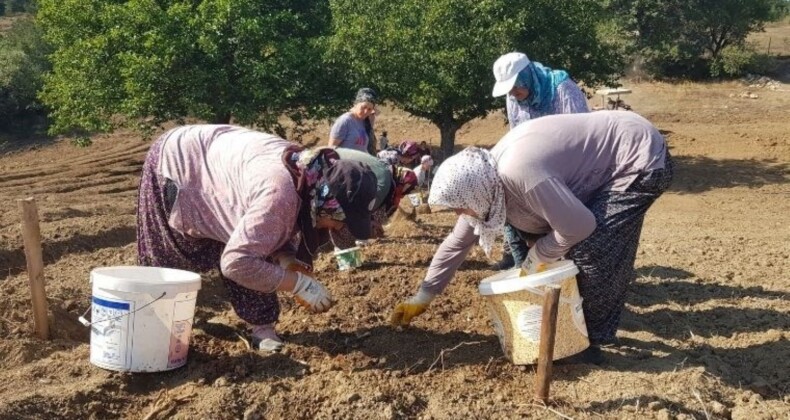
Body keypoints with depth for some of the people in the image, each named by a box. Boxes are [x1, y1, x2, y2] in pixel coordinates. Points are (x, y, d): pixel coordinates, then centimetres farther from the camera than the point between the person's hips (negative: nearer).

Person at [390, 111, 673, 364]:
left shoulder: (518, 173, -33)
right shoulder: (486, 181, -3)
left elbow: (579, 226, -27)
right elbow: (457, 241, 8)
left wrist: (534, 261, -9)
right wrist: (422, 298, 13)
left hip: (641, 161, -9)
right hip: (614, 161, 9)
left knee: (590, 249, -14)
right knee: (574, 246, 10)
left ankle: (592, 338, 6)